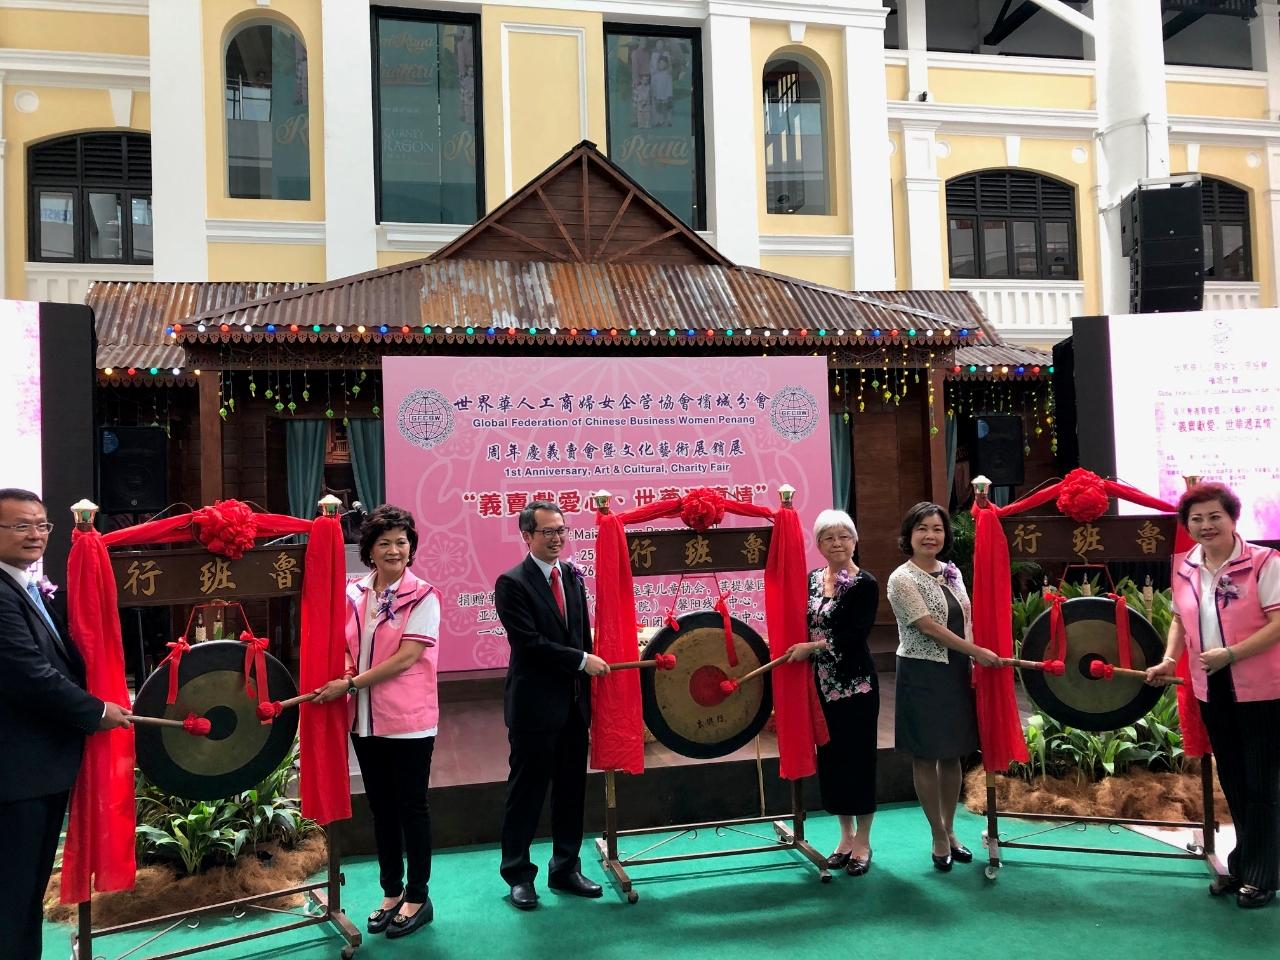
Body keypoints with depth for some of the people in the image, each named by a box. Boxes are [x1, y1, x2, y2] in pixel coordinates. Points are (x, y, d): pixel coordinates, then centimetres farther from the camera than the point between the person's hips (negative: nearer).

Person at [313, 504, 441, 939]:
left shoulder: (423, 596, -12)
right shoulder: (353, 592, 4)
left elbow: (405, 658, -18)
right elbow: (347, 647, 15)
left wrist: (350, 684, -17)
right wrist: (346, 686, -2)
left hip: (409, 720, -5)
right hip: (365, 719, 5)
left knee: (411, 805, 6)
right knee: (381, 806, 15)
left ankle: (418, 897, 20)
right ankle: (391, 891, 30)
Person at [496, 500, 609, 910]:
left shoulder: (573, 576, 9)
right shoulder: (512, 583, -11)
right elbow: (528, 642, -19)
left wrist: (588, 685, 9)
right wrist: (582, 660, -18)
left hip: (574, 702, 6)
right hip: (534, 705, -6)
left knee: (572, 789, 14)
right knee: (526, 791, 5)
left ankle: (565, 868, 28)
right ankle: (518, 875, 19)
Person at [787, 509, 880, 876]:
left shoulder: (865, 584, -9)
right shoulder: (811, 579, 8)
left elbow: (855, 635, -17)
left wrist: (812, 647, -20)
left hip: (855, 683, -5)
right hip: (822, 684, 5)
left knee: (857, 756, 2)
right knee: (830, 756, 11)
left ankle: (863, 841, 17)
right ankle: (846, 835, 26)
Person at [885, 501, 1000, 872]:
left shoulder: (952, 572, 8)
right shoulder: (902, 579, -13)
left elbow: (966, 620, 12)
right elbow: (929, 626, -17)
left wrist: (973, 662, 1)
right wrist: (977, 652, -15)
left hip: (956, 672, 6)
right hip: (923, 675, -6)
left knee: (953, 754, 13)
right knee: (926, 757, 4)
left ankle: (950, 831, 27)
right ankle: (939, 838, 16)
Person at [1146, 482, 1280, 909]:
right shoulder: (1185, 568, 4)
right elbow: (1180, 619, 15)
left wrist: (1230, 653, -25)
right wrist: (1168, 660, 0)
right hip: (1212, 690, 6)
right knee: (1232, 781, 16)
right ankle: (1242, 866, 31)